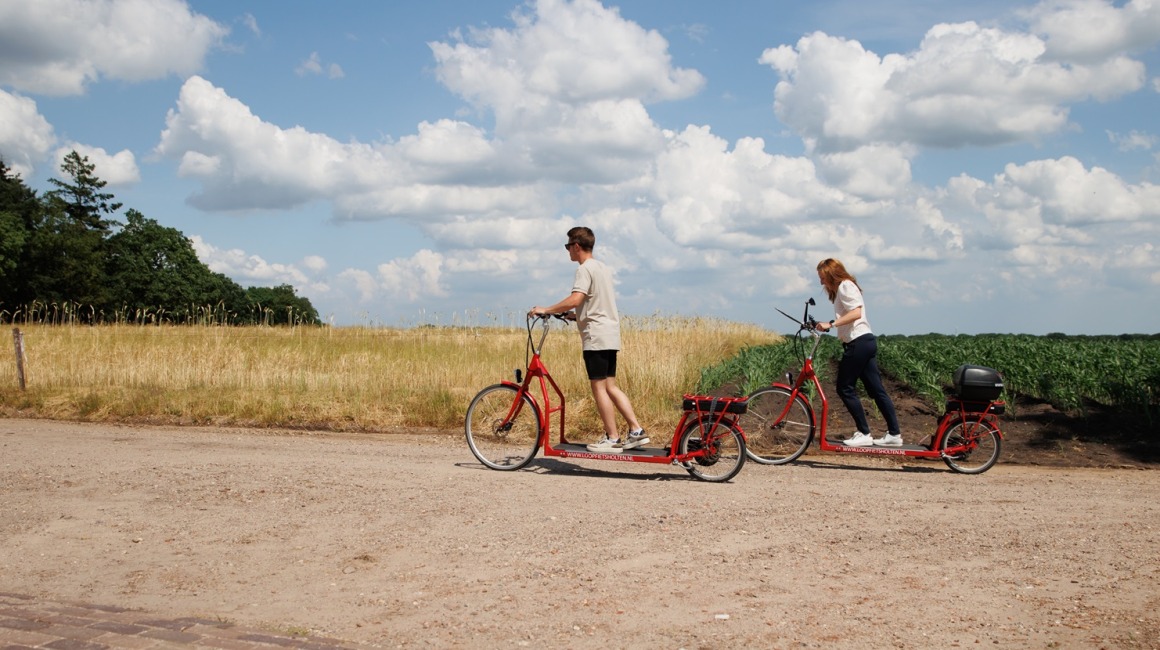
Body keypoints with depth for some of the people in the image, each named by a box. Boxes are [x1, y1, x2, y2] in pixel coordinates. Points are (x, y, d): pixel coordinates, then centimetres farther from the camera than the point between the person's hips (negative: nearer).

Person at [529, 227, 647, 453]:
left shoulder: (585, 269, -12)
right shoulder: (602, 267, 18)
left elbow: (575, 299, -26)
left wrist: (546, 310, -19)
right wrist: (575, 315, 30)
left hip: (596, 336, -9)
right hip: (611, 335, 9)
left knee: (599, 388, -4)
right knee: (610, 386, 11)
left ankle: (612, 439, -2)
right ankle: (636, 430, 7)